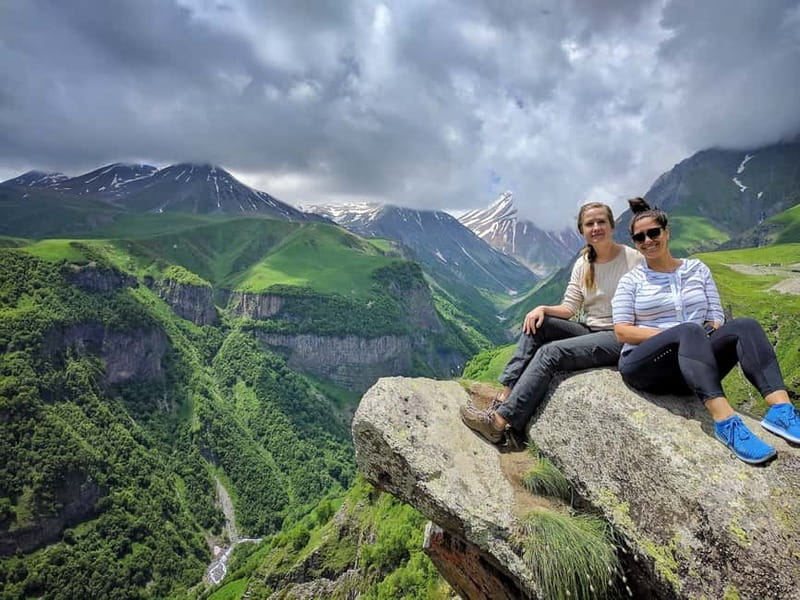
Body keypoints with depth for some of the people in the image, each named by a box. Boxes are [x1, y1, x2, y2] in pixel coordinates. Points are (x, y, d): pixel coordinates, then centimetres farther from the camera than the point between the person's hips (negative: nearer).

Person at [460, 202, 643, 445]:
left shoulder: (633, 259, -7)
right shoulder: (582, 264, 9)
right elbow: (569, 308, 6)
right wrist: (543, 309, -13)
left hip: (619, 338, -6)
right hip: (590, 332, 6)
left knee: (550, 352, -26)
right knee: (535, 323, -17)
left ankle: (500, 422, -28)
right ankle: (505, 396, -23)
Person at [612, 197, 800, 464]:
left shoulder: (697, 269, 16)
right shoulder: (631, 281, 6)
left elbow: (717, 319, 13)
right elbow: (622, 332, -4)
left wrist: (713, 328, -11)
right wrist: (676, 333, -15)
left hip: (693, 365, 4)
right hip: (643, 365, -3)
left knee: (745, 326, -21)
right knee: (690, 331, -33)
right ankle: (724, 420, -48)